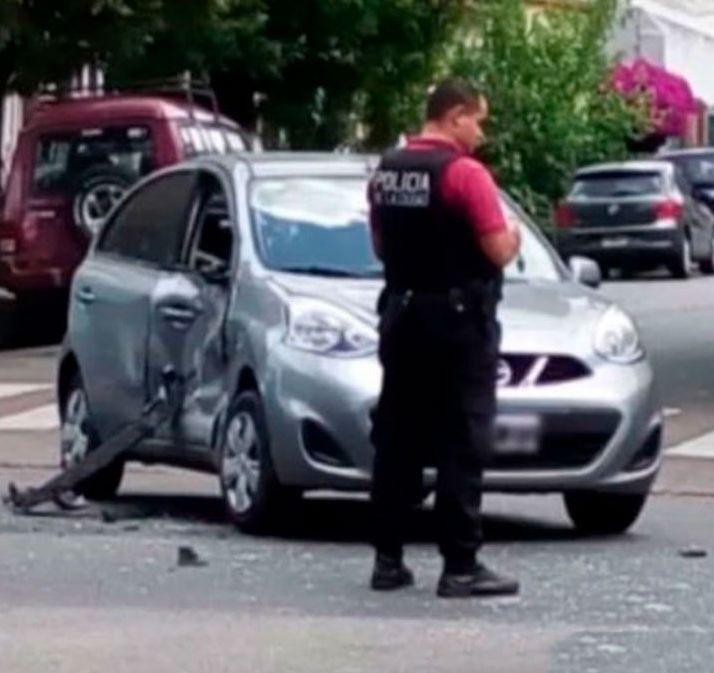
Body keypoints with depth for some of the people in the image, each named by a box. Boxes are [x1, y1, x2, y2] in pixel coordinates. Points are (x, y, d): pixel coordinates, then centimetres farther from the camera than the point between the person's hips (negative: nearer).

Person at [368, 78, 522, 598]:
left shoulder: (387, 171, 9)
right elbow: (499, 251, -16)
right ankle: (461, 566, -5)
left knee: (396, 439, 10)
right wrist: (512, 239, 4)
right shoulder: (463, 172, -15)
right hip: (459, 319, -7)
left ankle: (388, 558, 13)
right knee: (463, 445, -4)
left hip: (401, 316, 7)